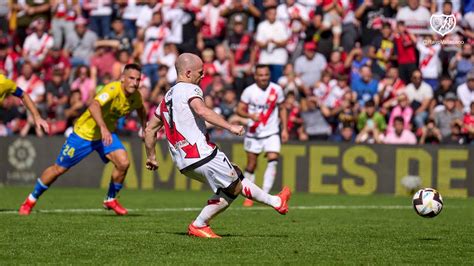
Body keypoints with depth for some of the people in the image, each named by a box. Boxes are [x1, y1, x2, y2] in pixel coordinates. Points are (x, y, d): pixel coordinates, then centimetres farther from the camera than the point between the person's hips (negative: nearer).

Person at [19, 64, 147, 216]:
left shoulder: (135, 96, -9)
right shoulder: (113, 89, -31)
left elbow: (140, 109, 18)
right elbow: (93, 106, -49)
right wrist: (103, 128, -62)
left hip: (106, 134, 6)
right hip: (84, 133, -6)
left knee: (123, 163, -17)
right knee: (59, 169, 4)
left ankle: (111, 200, 7)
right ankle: (31, 200, 25)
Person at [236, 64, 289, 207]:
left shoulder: (276, 90, -3)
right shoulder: (249, 91, -8)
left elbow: (282, 108, 10)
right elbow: (240, 109, -6)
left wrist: (284, 129, 5)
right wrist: (251, 115, -26)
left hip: (272, 133, 0)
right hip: (253, 133, 0)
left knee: (273, 161, -17)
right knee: (251, 166, 6)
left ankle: (265, 195, -16)